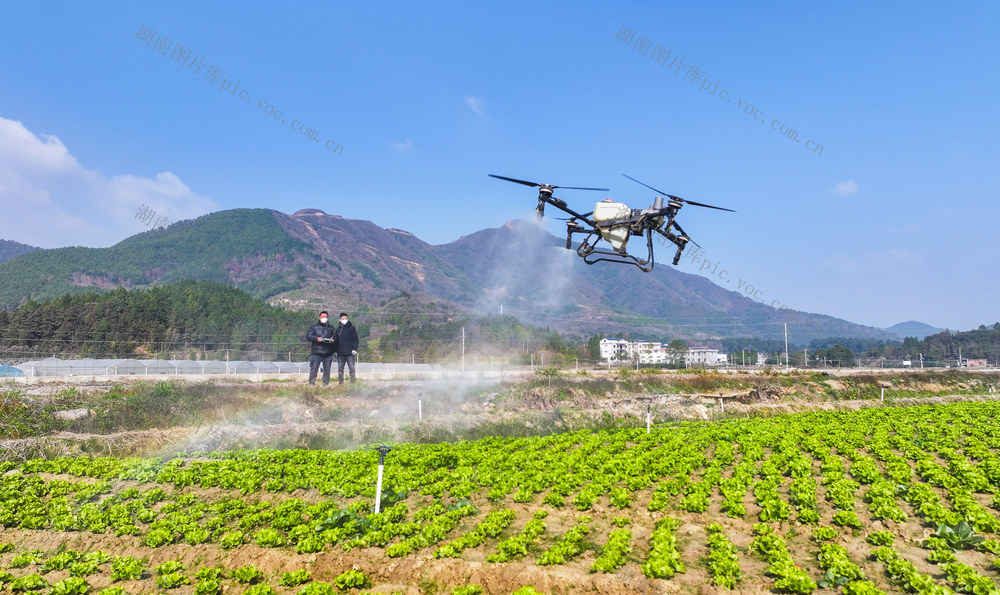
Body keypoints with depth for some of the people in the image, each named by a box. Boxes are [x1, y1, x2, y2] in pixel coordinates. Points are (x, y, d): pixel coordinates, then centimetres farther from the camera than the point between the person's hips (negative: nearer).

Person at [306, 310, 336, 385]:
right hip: (316, 352, -2)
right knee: (314, 368, -6)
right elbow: (308, 336, 1)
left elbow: (335, 337, 13)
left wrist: (332, 339, -10)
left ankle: (326, 383, 11)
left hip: (328, 353, 3)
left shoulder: (331, 328, 20)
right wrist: (316, 338, -15)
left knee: (327, 369, 3)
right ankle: (311, 383, 0)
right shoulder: (314, 327, 11)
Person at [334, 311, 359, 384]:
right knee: (340, 369, 6)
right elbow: (336, 341, 15)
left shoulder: (352, 328, 3)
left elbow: (355, 339, -2)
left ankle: (353, 382, 1)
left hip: (350, 353, -3)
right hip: (340, 353, 3)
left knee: (352, 368, -2)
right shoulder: (338, 329, 12)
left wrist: (355, 349, -12)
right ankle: (340, 382, 12)